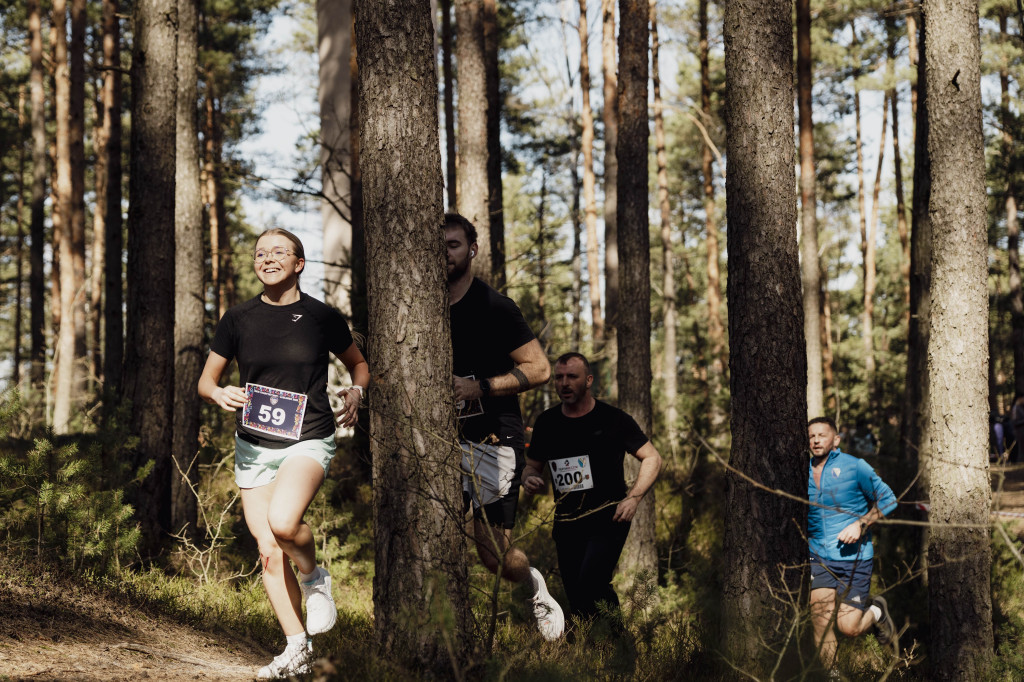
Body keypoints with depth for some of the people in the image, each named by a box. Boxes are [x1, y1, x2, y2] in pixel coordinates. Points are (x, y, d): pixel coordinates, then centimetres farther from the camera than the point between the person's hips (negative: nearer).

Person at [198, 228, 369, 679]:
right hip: (253, 447, 3)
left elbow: (358, 363, 15)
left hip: (308, 441, -3)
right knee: (268, 552, 0)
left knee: (282, 522, -30)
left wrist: (356, 393, -6)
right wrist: (219, 394, -13)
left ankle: (314, 578, 2)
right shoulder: (239, 319, 3)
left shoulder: (322, 317, 0)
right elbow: (206, 379, 10)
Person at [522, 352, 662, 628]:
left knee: (589, 585, -24)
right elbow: (532, 465, 20)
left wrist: (633, 497, -12)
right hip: (567, 525, 5)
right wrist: (530, 479, -5)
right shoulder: (546, 423, 7)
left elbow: (652, 458, 1)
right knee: (575, 599, 6)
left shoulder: (612, 419, -4)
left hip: (608, 520, -5)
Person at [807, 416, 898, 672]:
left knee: (849, 627, -4)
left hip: (854, 557, -3)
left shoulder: (855, 467, -6)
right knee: (820, 625, -9)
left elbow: (887, 500, -1)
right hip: (818, 557, 3)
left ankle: (877, 611, 29)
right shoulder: (804, 473, 6)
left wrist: (860, 524, -14)